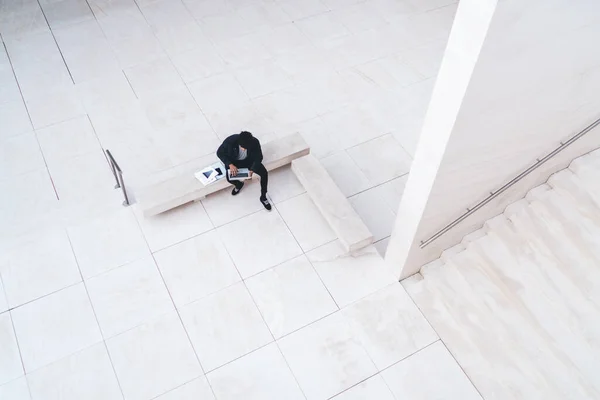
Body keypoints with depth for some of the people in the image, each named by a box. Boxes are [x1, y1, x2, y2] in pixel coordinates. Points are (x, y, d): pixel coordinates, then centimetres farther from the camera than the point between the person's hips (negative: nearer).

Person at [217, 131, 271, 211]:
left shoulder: (255, 142, -30)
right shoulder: (230, 141, -34)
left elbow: (258, 157, -15)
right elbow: (220, 153, -18)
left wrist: (252, 169, -30)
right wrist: (230, 164, -31)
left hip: (249, 160, 1)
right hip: (234, 161, -1)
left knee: (264, 173, -19)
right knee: (229, 178, -24)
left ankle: (263, 197, 2)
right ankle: (239, 184, 15)